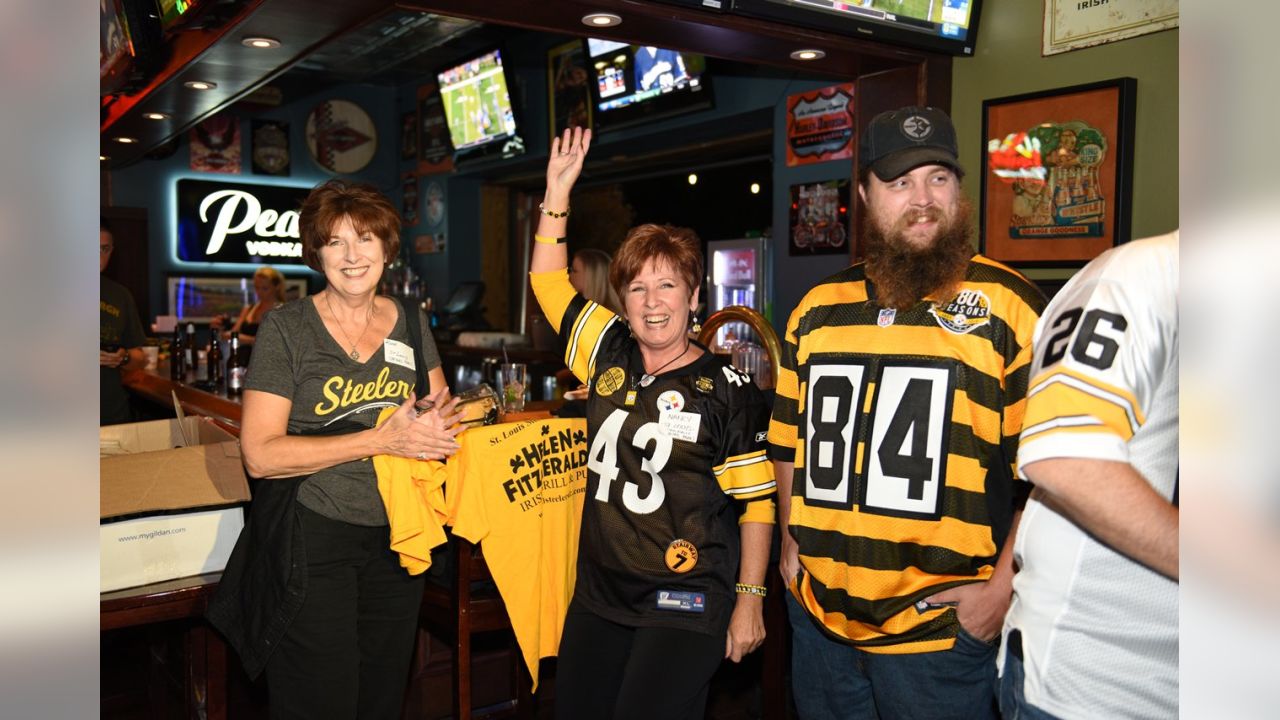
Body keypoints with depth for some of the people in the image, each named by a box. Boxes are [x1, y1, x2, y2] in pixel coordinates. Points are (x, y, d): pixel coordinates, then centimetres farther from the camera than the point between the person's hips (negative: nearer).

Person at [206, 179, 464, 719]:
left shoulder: (411, 325, 4)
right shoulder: (286, 327, -9)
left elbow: (443, 410, 14)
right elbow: (259, 453, -15)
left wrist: (443, 419, -12)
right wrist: (381, 440, -22)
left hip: (396, 537, 4)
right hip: (312, 539, -4)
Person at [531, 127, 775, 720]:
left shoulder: (727, 391, -9)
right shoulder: (610, 356, 4)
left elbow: (756, 503, -7)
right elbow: (548, 282, 10)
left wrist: (749, 601, -7)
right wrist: (558, 191, 5)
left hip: (685, 606, -5)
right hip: (599, 594, 6)